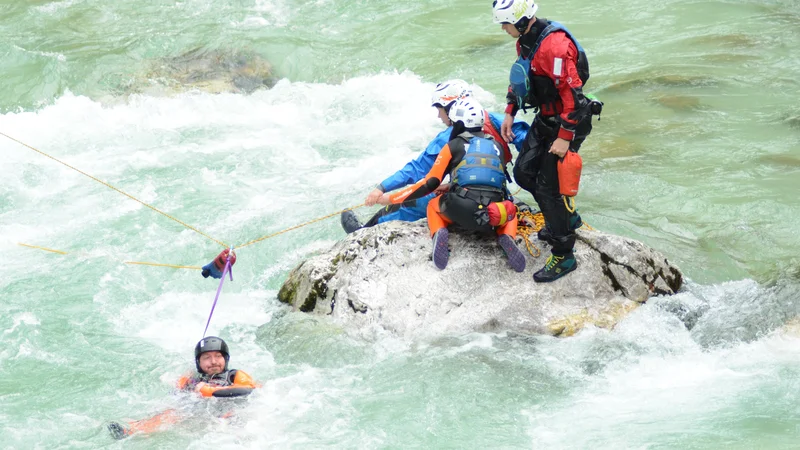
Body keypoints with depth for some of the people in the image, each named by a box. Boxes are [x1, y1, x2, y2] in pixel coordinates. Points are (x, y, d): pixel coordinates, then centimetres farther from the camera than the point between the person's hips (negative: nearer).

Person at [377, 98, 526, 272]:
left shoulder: (454, 146, 9)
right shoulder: (496, 146, 20)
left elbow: (430, 183, 5)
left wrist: (392, 199, 12)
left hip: (461, 211, -1)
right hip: (495, 217, 1)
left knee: (433, 205, 33)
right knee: (509, 211, 38)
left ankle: (440, 233, -1)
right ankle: (506, 237, 3)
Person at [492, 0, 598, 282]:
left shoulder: (554, 46, -30)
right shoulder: (525, 41, 2)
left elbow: (572, 94, -30)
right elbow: (519, 78, 20)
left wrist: (565, 137, -27)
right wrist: (510, 112, 18)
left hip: (568, 122, -10)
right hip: (545, 119, 10)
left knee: (549, 187, -7)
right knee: (524, 173, 16)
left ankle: (564, 256, 4)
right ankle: (567, 218, 37)